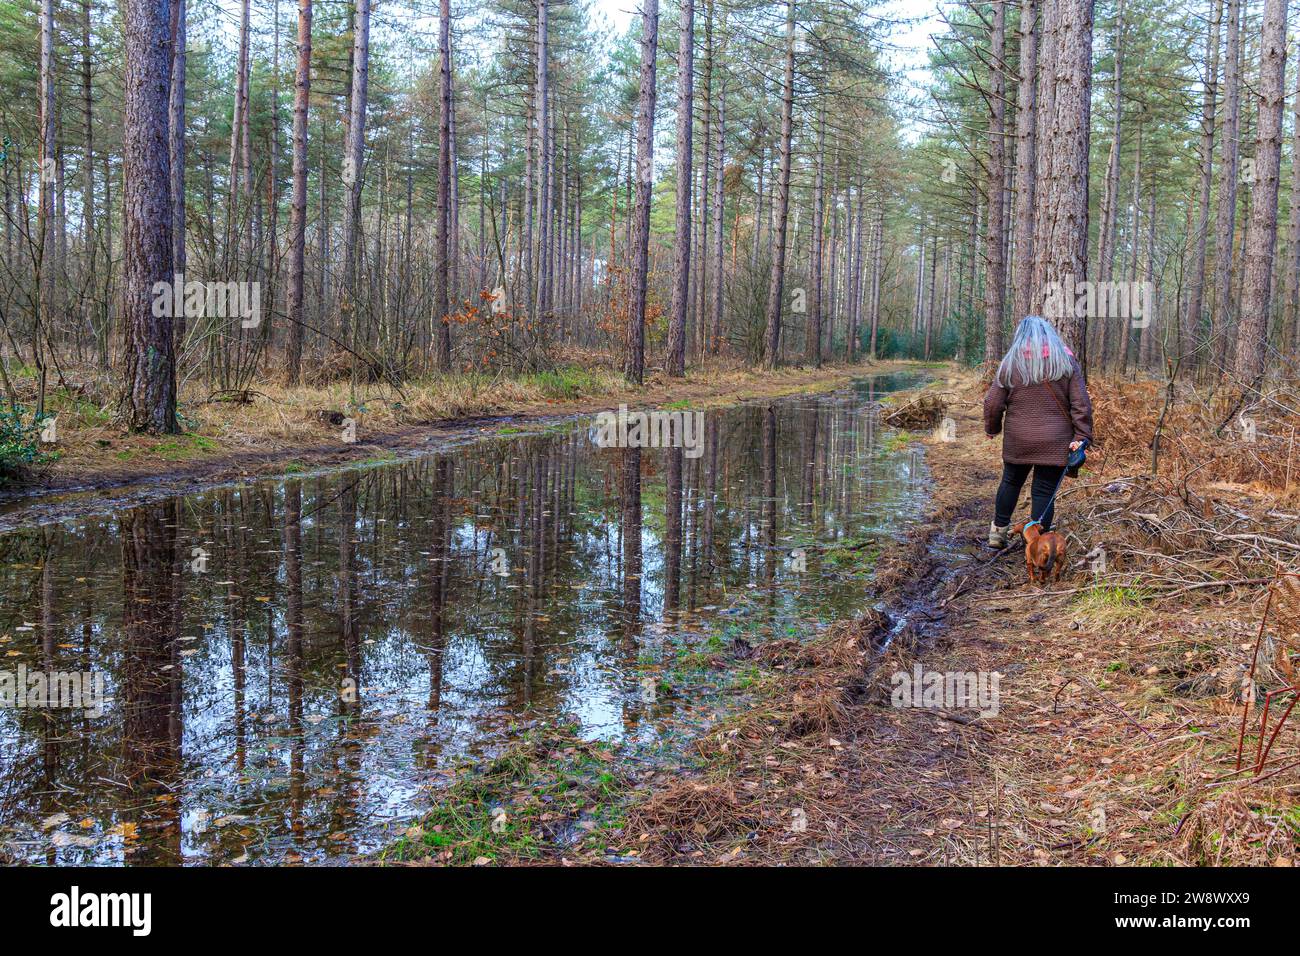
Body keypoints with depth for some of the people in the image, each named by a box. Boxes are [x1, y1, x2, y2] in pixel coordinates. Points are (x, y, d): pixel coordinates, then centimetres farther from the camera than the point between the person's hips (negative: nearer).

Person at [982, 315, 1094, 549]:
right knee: (1045, 492, 4)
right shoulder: (1067, 361, 0)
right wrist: (1082, 436, -3)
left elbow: (992, 404, 1)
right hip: (1055, 443, -1)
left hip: (1017, 441, 1)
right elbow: (1081, 404, -5)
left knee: (1011, 483, 21)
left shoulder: (1010, 363, 0)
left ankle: (998, 531, 28)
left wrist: (992, 428, 16)